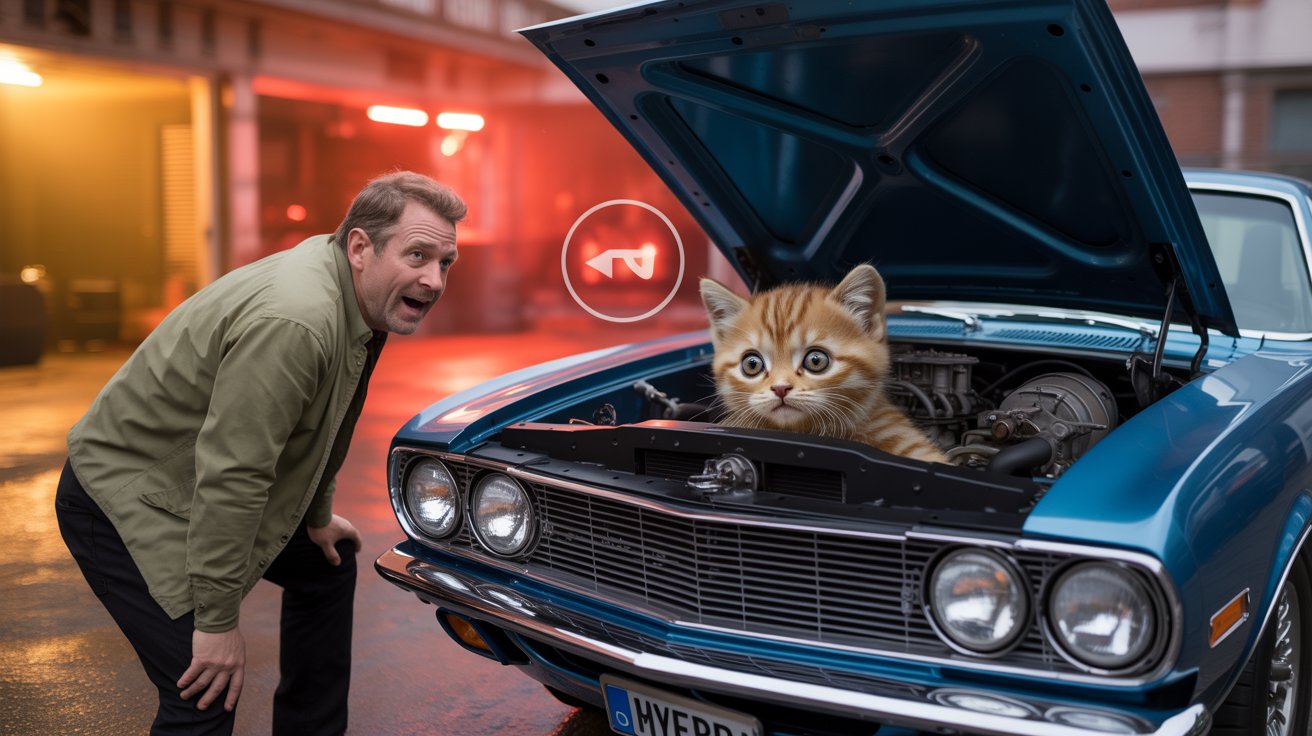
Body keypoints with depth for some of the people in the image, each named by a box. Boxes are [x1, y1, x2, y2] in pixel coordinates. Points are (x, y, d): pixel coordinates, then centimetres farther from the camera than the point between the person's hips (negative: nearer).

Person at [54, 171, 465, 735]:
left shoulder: (349, 290, -2)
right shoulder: (293, 322, -33)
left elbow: (322, 418, 13)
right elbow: (229, 478, -31)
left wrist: (318, 516, 21)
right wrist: (218, 622, -25)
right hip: (122, 496, -10)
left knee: (327, 565, 22)